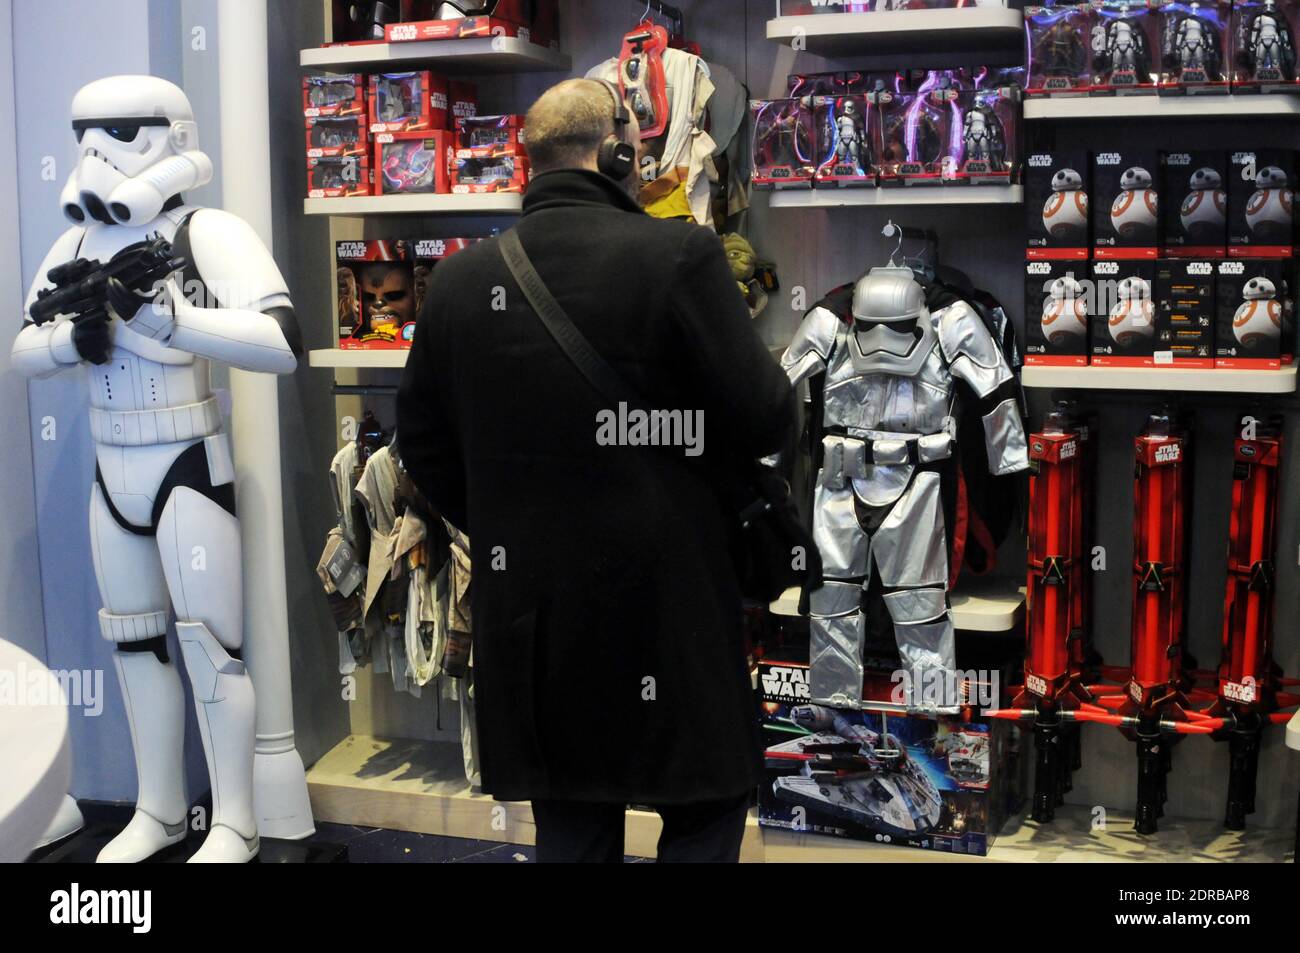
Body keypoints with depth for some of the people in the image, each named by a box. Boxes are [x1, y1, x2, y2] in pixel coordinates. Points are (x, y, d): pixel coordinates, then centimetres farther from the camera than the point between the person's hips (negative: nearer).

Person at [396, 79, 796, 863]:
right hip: (662, 603, -4)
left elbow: (426, 449, 9)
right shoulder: (679, 256, -13)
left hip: (526, 610, 5)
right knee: (709, 806, 13)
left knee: (571, 829, 16)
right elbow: (766, 423, -12)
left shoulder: (459, 279, 2)